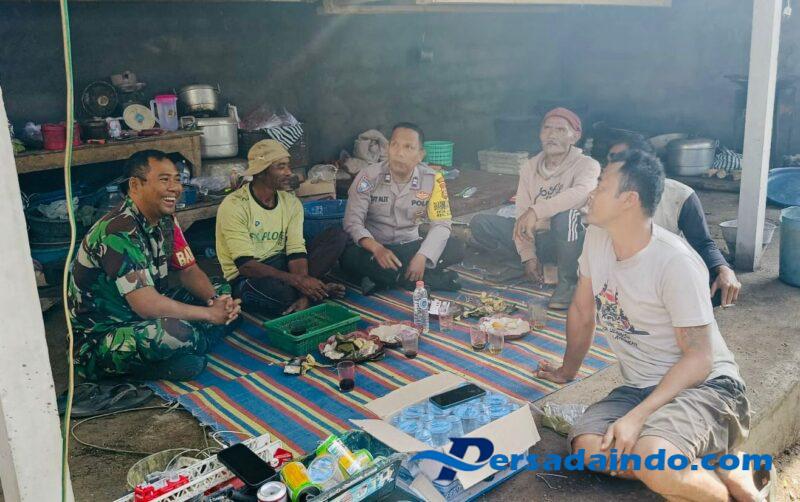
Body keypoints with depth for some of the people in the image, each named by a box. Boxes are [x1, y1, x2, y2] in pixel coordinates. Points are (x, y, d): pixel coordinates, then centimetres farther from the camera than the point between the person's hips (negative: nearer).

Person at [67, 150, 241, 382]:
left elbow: (188, 270, 7)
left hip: (143, 318, 9)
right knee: (177, 332, -36)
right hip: (99, 337, -9)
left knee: (222, 292, 4)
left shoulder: (165, 220, 1)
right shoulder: (119, 231, -27)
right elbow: (147, 305, -32)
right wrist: (210, 314, -23)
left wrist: (216, 300, -15)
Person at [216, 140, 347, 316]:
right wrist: (297, 280, -31)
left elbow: (296, 253, -9)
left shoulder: (291, 203, 0)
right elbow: (245, 265, -24)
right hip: (246, 278, -5)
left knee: (337, 237, -10)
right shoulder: (234, 205, -17)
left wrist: (303, 294, -28)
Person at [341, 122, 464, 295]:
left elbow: (441, 224, -11)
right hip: (375, 247, -1)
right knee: (349, 256, -35)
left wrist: (421, 257, -28)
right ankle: (433, 280, -26)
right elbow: (352, 222, -17)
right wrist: (377, 248, -36)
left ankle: (382, 277, -22)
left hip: (410, 246, 2)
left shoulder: (433, 180, -10)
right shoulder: (369, 177, -13)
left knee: (456, 247, -20)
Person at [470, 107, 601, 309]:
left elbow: (583, 192, -35)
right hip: (536, 239, 5)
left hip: (568, 241, -4)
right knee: (479, 224, -12)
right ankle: (543, 267, -4)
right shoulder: (530, 167, 5)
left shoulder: (586, 164, -10)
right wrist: (528, 256, -12)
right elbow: (522, 214, -1)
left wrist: (536, 211, -42)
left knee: (566, 212, -38)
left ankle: (567, 282, -17)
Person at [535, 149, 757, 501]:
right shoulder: (597, 236, -1)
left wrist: (637, 416, -26)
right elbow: (582, 311, 12)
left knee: (651, 457, -36)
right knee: (588, 448, -23)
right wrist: (567, 371, 23)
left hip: (703, 384, -6)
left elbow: (699, 357, -18)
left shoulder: (676, 262, -21)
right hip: (640, 386, 7)